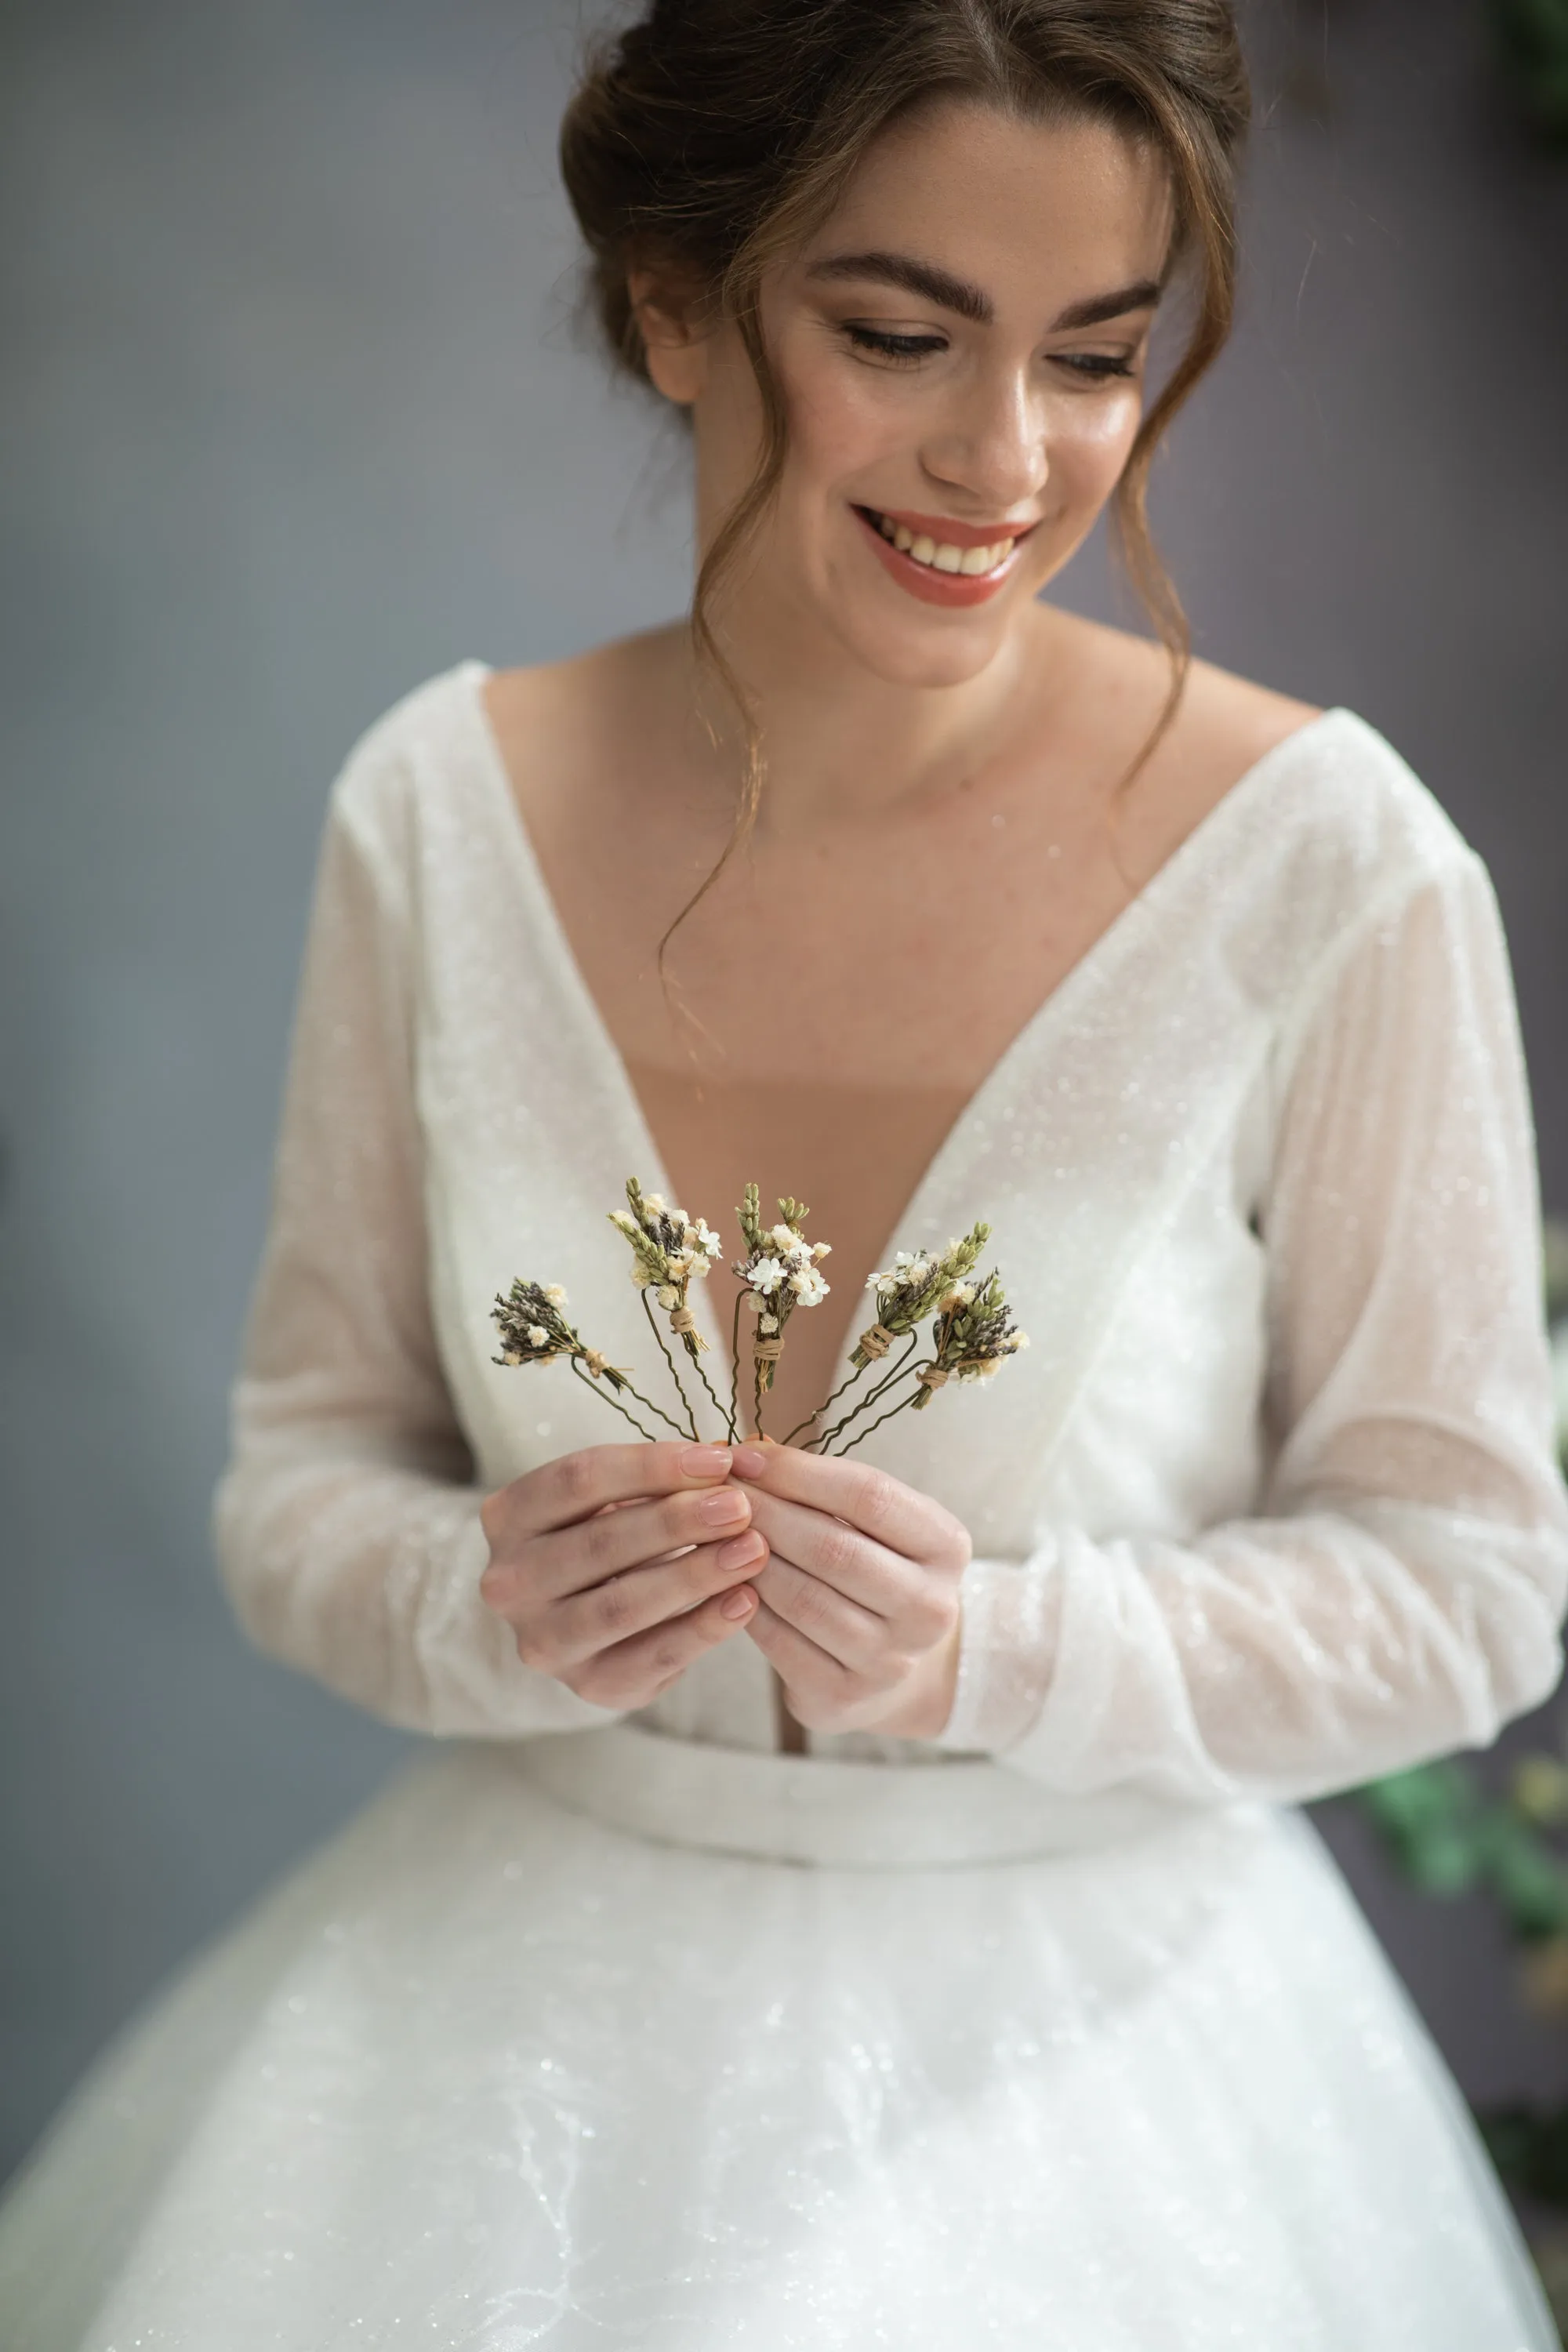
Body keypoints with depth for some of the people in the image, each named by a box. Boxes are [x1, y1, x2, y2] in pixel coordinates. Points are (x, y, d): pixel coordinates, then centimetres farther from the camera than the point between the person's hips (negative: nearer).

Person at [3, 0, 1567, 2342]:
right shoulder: (442, 810, -8)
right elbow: (303, 1471, 0)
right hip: (516, 2021, 3)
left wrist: (994, 1651, -23)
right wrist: (495, 1609, -20)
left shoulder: (1326, 859, -17)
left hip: (1087, 2040, -2)